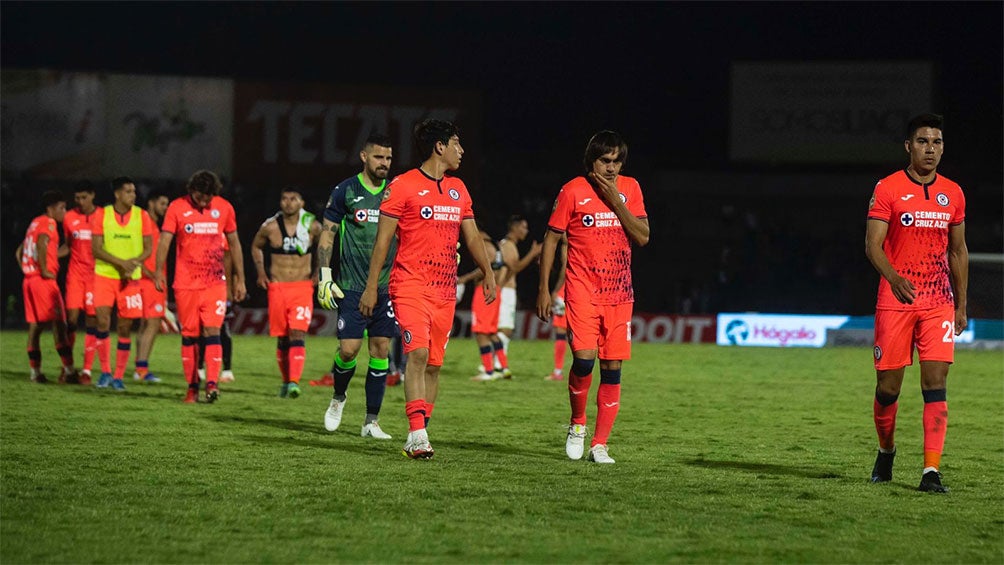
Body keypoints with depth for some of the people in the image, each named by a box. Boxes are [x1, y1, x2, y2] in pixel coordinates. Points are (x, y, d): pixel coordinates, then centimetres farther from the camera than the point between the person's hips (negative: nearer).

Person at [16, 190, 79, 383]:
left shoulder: (35, 223, 20)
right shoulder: (48, 223, -7)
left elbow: (19, 252, 25)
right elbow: (41, 244, -27)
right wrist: (44, 271, -21)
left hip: (29, 279, 9)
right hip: (44, 280, -9)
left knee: (35, 325, 9)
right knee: (59, 323, -9)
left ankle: (35, 372, 9)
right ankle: (69, 370, -13)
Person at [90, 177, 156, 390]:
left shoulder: (142, 216, 2)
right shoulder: (101, 215, -1)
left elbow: (148, 248, 3)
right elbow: (96, 249, -6)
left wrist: (133, 262, -17)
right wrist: (121, 262, -18)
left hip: (131, 278, 1)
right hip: (104, 274, -1)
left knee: (125, 327, 1)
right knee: (103, 321, -12)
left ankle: (119, 376, 10)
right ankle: (105, 371, 2)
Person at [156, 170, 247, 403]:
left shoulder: (224, 208, 4)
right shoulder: (177, 207, -1)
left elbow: (234, 244, 12)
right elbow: (165, 241, -5)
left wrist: (240, 280, 12)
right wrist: (159, 272, -18)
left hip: (215, 282, 0)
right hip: (186, 283, 0)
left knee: (212, 330, -12)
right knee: (189, 335, 3)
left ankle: (212, 383, -17)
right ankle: (192, 386, 9)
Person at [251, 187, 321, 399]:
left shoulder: (312, 226, -1)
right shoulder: (270, 227, -1)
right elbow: (256, 246, 18)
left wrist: (318, 272, 8)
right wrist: (261, 272, 6)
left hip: (303, 287, -1)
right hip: (277, 287, 1)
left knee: (297, 335, -15)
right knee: (282, 338, 7)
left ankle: (294, 381, -24)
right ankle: (286, 380, 23)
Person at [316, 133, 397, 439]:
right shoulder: (345, 191, -1)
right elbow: (327, 235, 1)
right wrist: (325, 278, -5)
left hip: (387, 286, 3)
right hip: (352, 287, -3)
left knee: (381, 350, 0)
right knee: (349, 348, -9)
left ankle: (371, 422, 6)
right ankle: (338, 397, 22)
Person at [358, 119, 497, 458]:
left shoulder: (458, 189, 16)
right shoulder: (403, 186, -4)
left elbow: (471, 236, 21)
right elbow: (383, 239, -3)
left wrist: (488, 273, 8)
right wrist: (371, 287, -6)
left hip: (445, 290, 6)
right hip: (410, 286, -6)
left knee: (433, 365, 5)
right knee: (418, 352, -20)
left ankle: (417, 437, 12)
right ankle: (418, 434, -24)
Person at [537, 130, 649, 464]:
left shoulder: (629, 188, 7)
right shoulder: (573, 191, -2)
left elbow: (643, 237, -1)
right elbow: (551, 238, 2)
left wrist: (615, 201, -10)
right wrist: (544, 289, -2)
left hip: (619, 292, 3)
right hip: (583, 290, -3)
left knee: (612, 368, -1)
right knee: (584, 358, -17)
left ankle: (599, 445, 5)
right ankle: (577, 424, 9)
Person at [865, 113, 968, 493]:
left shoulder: (953, 194, 10)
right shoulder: (888, 189, -2)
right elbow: (872, 245, -8)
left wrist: (961, 305, 14)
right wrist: (895, 278, -26)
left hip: (939, 304, 2)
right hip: (895, 301, -2)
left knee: (935, 383, -9)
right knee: (889, 385, 2)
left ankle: (931, 471, -12)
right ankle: (886, 451, 28)